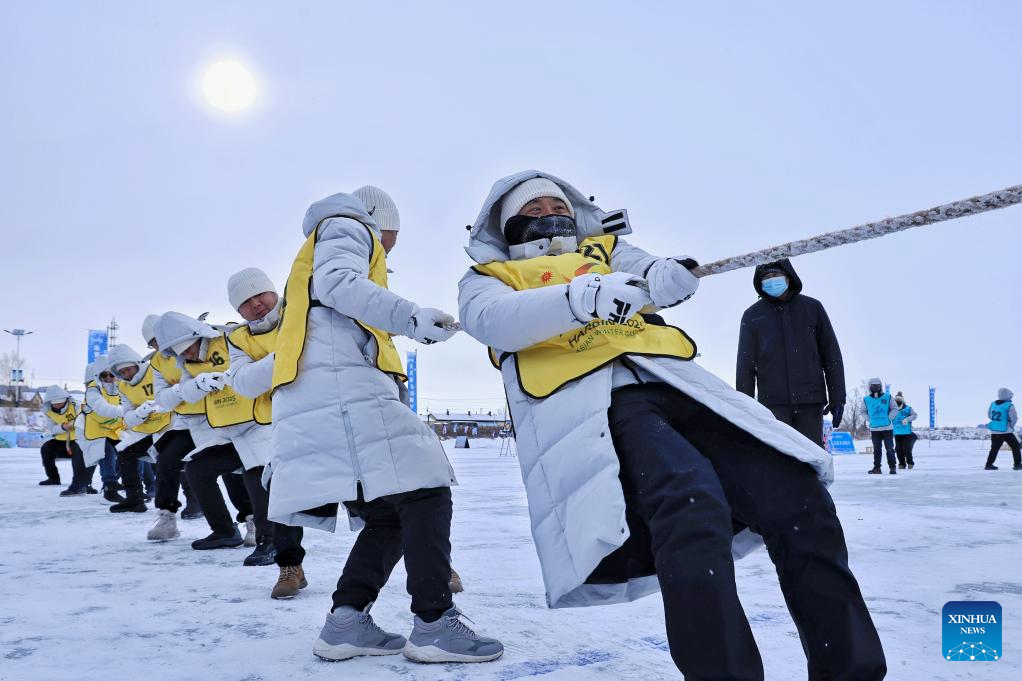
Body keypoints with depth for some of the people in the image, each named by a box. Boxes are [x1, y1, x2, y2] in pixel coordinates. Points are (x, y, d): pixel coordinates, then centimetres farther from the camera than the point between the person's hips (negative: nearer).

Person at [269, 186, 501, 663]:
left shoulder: (319, 249, 39)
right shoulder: (346, 227, 10)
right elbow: (336, 284, -12)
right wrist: (411, 318, -20)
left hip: (309, 400, 10)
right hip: (344, 385, -10)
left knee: (389, 512, 8)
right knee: (425, 493, -13)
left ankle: (346, 622, 2)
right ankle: (435, 625, -15)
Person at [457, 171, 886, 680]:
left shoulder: (605, 250, 34)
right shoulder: (487, 277, 24)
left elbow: (650, 276, 12)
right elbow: (489, 320, -2)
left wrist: (669, 277, -15)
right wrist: (581, 298, -21)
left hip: (671, 383, 4)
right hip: (584, 400, -4)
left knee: (799, 499, -13)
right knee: (692, 507, -33)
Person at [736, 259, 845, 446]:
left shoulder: (812, 308, 9)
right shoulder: (752, 316, 9)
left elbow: (831, 355, 9)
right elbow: (745, 365, 7)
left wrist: (837, 398, 3)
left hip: (810, 403, 1)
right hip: (772, 403, 0)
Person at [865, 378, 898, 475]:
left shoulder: (887, 397, -2)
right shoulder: (866, 400, 2)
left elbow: (895, 409, 4)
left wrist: (889, 418, -7)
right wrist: (870, 419, 1)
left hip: (887, 428, -1)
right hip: (874, 429, 1)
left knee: (890, 448, 1)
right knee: (877, 449, 5)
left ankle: (892, 467, 7)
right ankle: (876, 468, 10)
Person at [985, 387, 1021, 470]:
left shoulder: (993, 404, 2)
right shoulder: (1009, 406, -14)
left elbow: (989, 415, 14)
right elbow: (1014, 418, -11)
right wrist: (1011, 426, 8)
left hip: (994, 431, 5)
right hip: (1006, 431, -5)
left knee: (994, 448, 15)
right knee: (1015, 446, 12)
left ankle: (989, 464, 14)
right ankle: (1017, 464, 10)